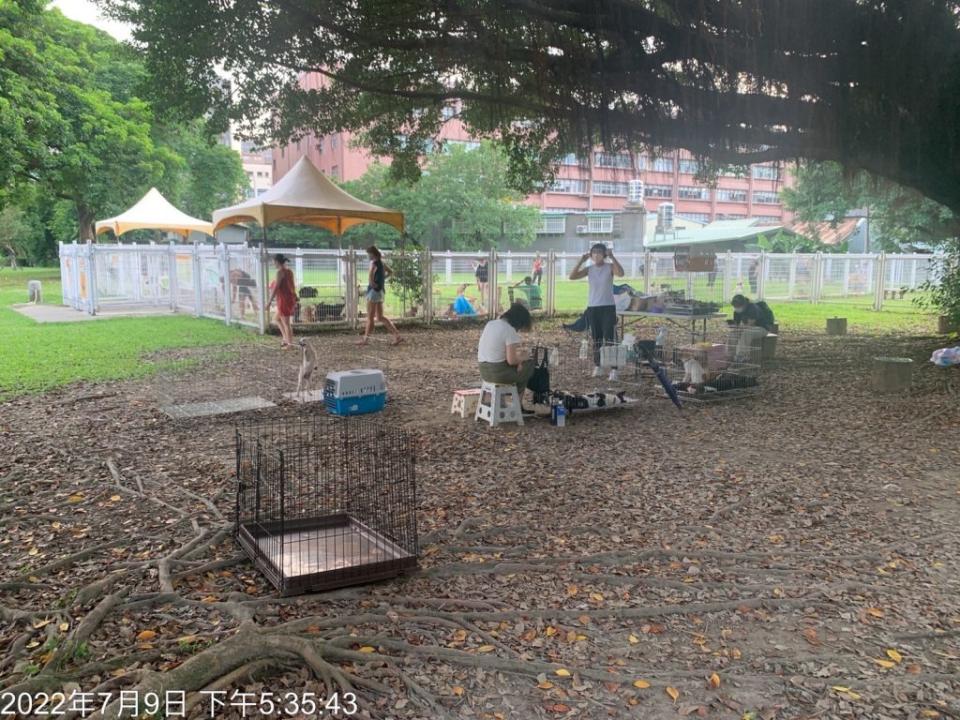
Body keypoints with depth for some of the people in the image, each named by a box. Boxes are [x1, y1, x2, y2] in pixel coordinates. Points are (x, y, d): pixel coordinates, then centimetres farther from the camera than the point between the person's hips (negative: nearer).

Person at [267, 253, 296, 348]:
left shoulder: (280, 271, -15)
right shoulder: (289, 271, 10)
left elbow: (276, 287, -18)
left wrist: (270, 301, -14)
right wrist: (294, 301, 22)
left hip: (284, 300, -9)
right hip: (290, 299, 9)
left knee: (286, 323, 1)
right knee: (277, 319, 22)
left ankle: (290, 344, 7)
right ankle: (286, 339, 21)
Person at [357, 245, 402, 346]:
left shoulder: (373, 263, -14)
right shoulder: (381, 262, 12)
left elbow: (370, 274, -35)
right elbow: (389, 272, 30)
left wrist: (372, 283, -20)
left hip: (374, 291, -9)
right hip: (380, 291, 9)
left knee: (370, 317, 0)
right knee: (380, 317, 11)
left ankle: (366, 339, 8)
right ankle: (396, 335, 5)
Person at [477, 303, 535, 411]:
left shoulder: (490, 324, 8)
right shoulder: (510, 331, -17)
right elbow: (511, 360, -21)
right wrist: (520, 358, 3)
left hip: (483, 371, 8)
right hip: (499, 373, -8)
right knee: (529, 365, 17)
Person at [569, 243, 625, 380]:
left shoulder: (610, 267, -4)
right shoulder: (589, 269, 5)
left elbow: (621, 273, -25)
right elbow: (572, 276, -5)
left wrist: (612, 257, -25)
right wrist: (581, 261, -9)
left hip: (608, 307, -4)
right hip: (592, 308, 4)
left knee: (610, 339, -9)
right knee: (596, 340, 12)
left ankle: (614, 370, -9)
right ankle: (597, 366, 22)